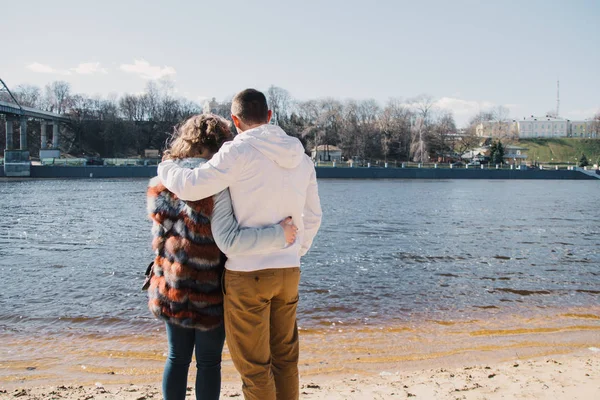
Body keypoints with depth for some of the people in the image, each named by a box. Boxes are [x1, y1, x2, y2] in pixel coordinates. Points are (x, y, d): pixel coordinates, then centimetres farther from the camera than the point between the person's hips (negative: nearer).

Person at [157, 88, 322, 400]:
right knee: (285, 358, 20)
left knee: (254, 365, 8)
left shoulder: (240, 151, -12)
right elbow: (312, 217, 14)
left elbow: (191, 186, -16)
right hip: (289, 272, 7)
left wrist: (166, 168, 5)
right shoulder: (301, 158, 9)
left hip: (248, 273, -6)